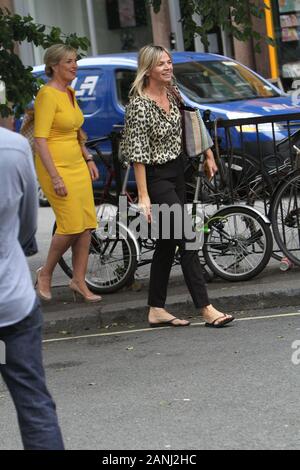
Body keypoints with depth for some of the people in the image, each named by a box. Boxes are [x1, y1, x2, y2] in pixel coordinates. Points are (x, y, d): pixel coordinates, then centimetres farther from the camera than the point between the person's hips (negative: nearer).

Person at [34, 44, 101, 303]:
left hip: (77, 165, 8)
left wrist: (88, 159, 17)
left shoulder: (70, 93, 12)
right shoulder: (48, 95, -14)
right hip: (56, 166, -8)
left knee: (86, 225, 3)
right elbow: (40, 139, -19)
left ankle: (79, 281, 11)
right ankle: (45, 274, 10)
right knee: (71, 226, -11)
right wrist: (55, 177, -23)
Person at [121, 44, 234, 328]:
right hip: (156, 177, -8)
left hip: (177, 172, 8)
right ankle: (205, 309, -11)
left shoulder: (171, 94, 5)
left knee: (168, 241, 9)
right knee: (186, 240, -12)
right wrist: (143, 195, -22)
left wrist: (208, 154, 21)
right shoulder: (139, 104, -18)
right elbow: (137, 153, -20)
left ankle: (156, 310, 14)